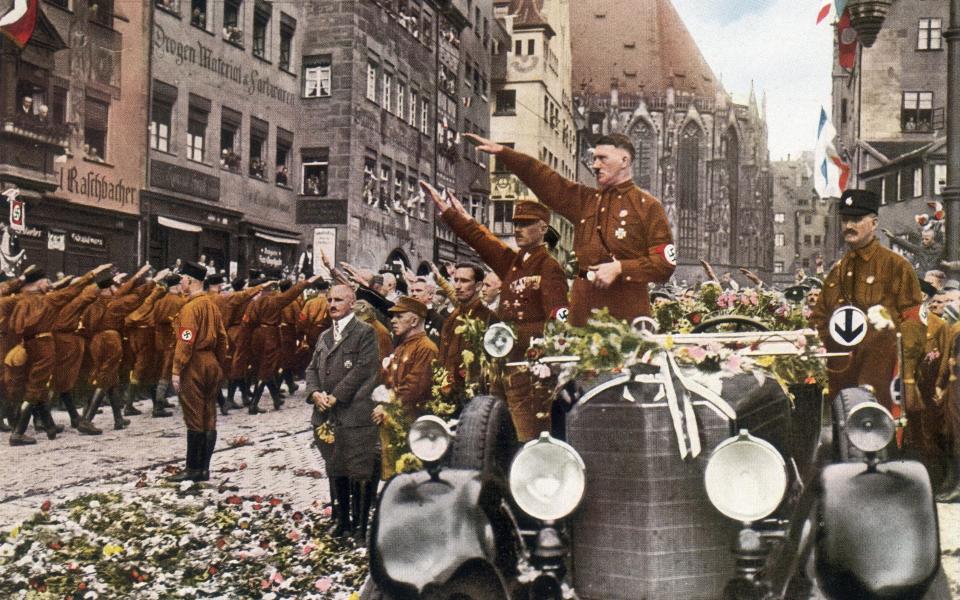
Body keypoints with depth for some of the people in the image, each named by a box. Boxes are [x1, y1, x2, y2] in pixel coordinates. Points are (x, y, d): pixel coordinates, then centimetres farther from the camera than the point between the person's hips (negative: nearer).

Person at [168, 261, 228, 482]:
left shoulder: (190, 307, -12)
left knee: (194, 419, -3)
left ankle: (193, 469, 2)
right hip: (212, 365, 8)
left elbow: (185, 341, -18)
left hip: (194, 365, -8)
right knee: (209, 419, 8)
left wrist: (176, 370, -16)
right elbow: (222, 338, 14)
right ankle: (204, 468, 13)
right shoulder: (212, 305, 12)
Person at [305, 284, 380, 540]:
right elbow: (312, 369, 17)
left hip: (355, 415, -7)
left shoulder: (365, 333, -4)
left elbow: (363, 368, -13)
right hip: (327, 415, 7)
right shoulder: (324, 336, 20)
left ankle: (361, 524, 6)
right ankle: (341, 521, 26)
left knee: (360, 472, -3)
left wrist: (336, 396, -14)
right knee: (335, 471, 15)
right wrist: (315, 393, -4)